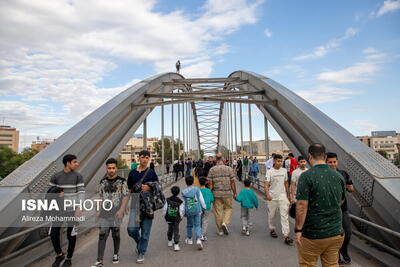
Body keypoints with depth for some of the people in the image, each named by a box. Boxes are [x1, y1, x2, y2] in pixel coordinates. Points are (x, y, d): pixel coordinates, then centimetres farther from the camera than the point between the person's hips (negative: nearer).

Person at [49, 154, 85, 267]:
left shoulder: (78, 176, -4)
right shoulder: (56, 176, 1)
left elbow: (81, 192, -7)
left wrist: (79, 208, -14)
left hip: (73, 210, -2)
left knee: (71, 235, 4)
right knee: (53, 233, 1)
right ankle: (59, 254, 27)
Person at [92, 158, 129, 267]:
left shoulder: (122, 181, -4)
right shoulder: (102, 182, 8)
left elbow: (126, 196, -8)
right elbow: (101, 197, 16)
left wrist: (121, 210, -18)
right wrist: (99, 210, 13)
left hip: (116, 213, -2)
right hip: (104, 213, 3)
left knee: (115, 234, 9)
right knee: (102, 235, -4)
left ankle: (116, 254, 32)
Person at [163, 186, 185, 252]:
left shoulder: (168, 200, -9)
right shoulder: (180, 202, -14)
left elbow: (164, 209, -5)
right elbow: (182, 211, -11)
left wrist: (165, 216, 11)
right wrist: (181, 217, 7)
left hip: (169, 218, 3)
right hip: (176, 219, -3)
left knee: (170, 229, 22)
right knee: (176, 231, 6)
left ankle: (170, 242, 39)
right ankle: (176, 245, 0)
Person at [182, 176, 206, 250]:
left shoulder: (183, 192, -6)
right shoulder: (197, 189, -6)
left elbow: (183, 203, 2)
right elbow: (201, 199, -2)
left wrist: (183, 212, 15)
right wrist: (204, 207, 12)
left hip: (188, 211, 1)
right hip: (197, 210, 0)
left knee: (189, 225, 17)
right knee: (197, 225, 5)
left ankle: (189, 239, 33)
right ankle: (198, 239, -11)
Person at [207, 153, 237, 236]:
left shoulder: (212, 169, -3)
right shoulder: (229, 169, -4)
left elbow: (210, 183, -4)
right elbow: (232, 182, -2)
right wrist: (234, 193, 8)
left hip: (216, 194, 1)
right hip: (227, 193, -1)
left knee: (217, 211, 10)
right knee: (228, 208, 18)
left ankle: (220, 230, 19)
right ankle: (225, 222, -3)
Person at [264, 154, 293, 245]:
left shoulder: (284, 171, 4)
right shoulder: (270, 172, -8)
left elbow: (286, 183, 14)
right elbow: (266, 184, -16)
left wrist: (288, 195, 16)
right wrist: (267, 194, -31)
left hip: (282, 196, 2)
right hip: (272, 197, -2)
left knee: (284, 215, -5)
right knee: (272, 215, 12)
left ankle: (286, 236, -3)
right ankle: (272, 229, 34)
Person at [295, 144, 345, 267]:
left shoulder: (306, 176, -17)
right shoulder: (338, 176, 2)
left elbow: (302, 206, -20)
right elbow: (341, 201, 17)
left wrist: (298, 230, -13)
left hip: (312, 235, -5)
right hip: (335, 233, 6)